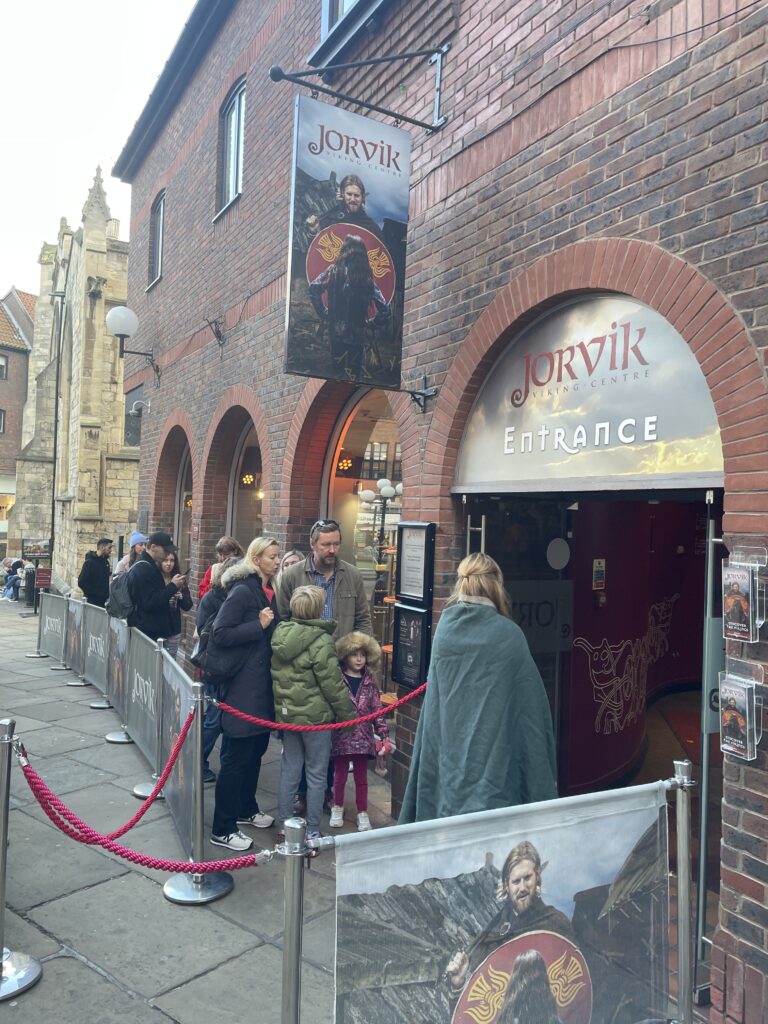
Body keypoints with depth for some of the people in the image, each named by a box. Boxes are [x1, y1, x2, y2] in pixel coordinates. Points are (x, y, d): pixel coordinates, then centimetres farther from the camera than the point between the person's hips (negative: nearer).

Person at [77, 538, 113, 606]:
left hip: (104, 601, 7)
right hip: (93, 601, -7)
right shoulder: (89, 562, -9)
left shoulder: (106, 562, 12)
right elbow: (81, 582, -14)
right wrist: (96, 593, -16)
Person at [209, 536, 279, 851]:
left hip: (263, 685, 9)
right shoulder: (242, 591, -16)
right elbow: (220, 633, -21)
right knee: (236, 756, 0)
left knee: (256, 749, 19)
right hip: (243, 686, -9)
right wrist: (259, 625, -23)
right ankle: (222, 829, 11)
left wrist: (271, 624, 4)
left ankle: (246, 809, 37)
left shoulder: (269, 591, 11)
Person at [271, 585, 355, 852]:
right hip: (315, 715, -6)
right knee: (316, 774, 7)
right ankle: (312, 831, 16)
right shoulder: (321, 641, -19)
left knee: (289, 770, 16)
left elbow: (278, 675, 9)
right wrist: (347, 713, -4)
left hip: (287, 712, 6)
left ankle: (286, 825, 27)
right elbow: (332, 683, -15)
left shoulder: (280, 634, 0)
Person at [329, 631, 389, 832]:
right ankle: (337, 808, 33)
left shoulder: (370, 682, 2)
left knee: (361, 777, 11)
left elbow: (377, 709, 3)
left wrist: (383, 734, 1)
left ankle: (362, 813, 24)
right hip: (341, 736, -2)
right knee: (340, 774, 13)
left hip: (363, 737, 2)